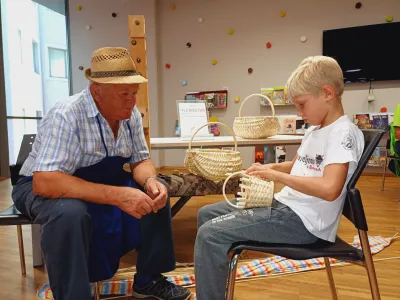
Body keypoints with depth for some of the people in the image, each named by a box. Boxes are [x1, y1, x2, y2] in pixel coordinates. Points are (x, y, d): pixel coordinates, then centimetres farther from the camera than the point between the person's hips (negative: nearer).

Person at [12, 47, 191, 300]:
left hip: (101, 184, 6)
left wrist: (150, 181, -26)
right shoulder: (66, 116, -29)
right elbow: (44, 182, -37)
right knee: (70, 212, -38)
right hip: (44, 188, -6)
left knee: (156, 191, -10)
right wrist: (116, 195, -43)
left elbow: (140, 160, -1)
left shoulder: (131, 114, -9)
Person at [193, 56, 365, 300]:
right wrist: (271, 167, 7)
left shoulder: (343, 133, -16)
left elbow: (329, 188, -31)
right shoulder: (315, 130, 12)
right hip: (284, 205, 10)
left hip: (303, 221, -10)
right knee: (207, 214, 13)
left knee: (210, 234, -21)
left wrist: (277, 175, -22)